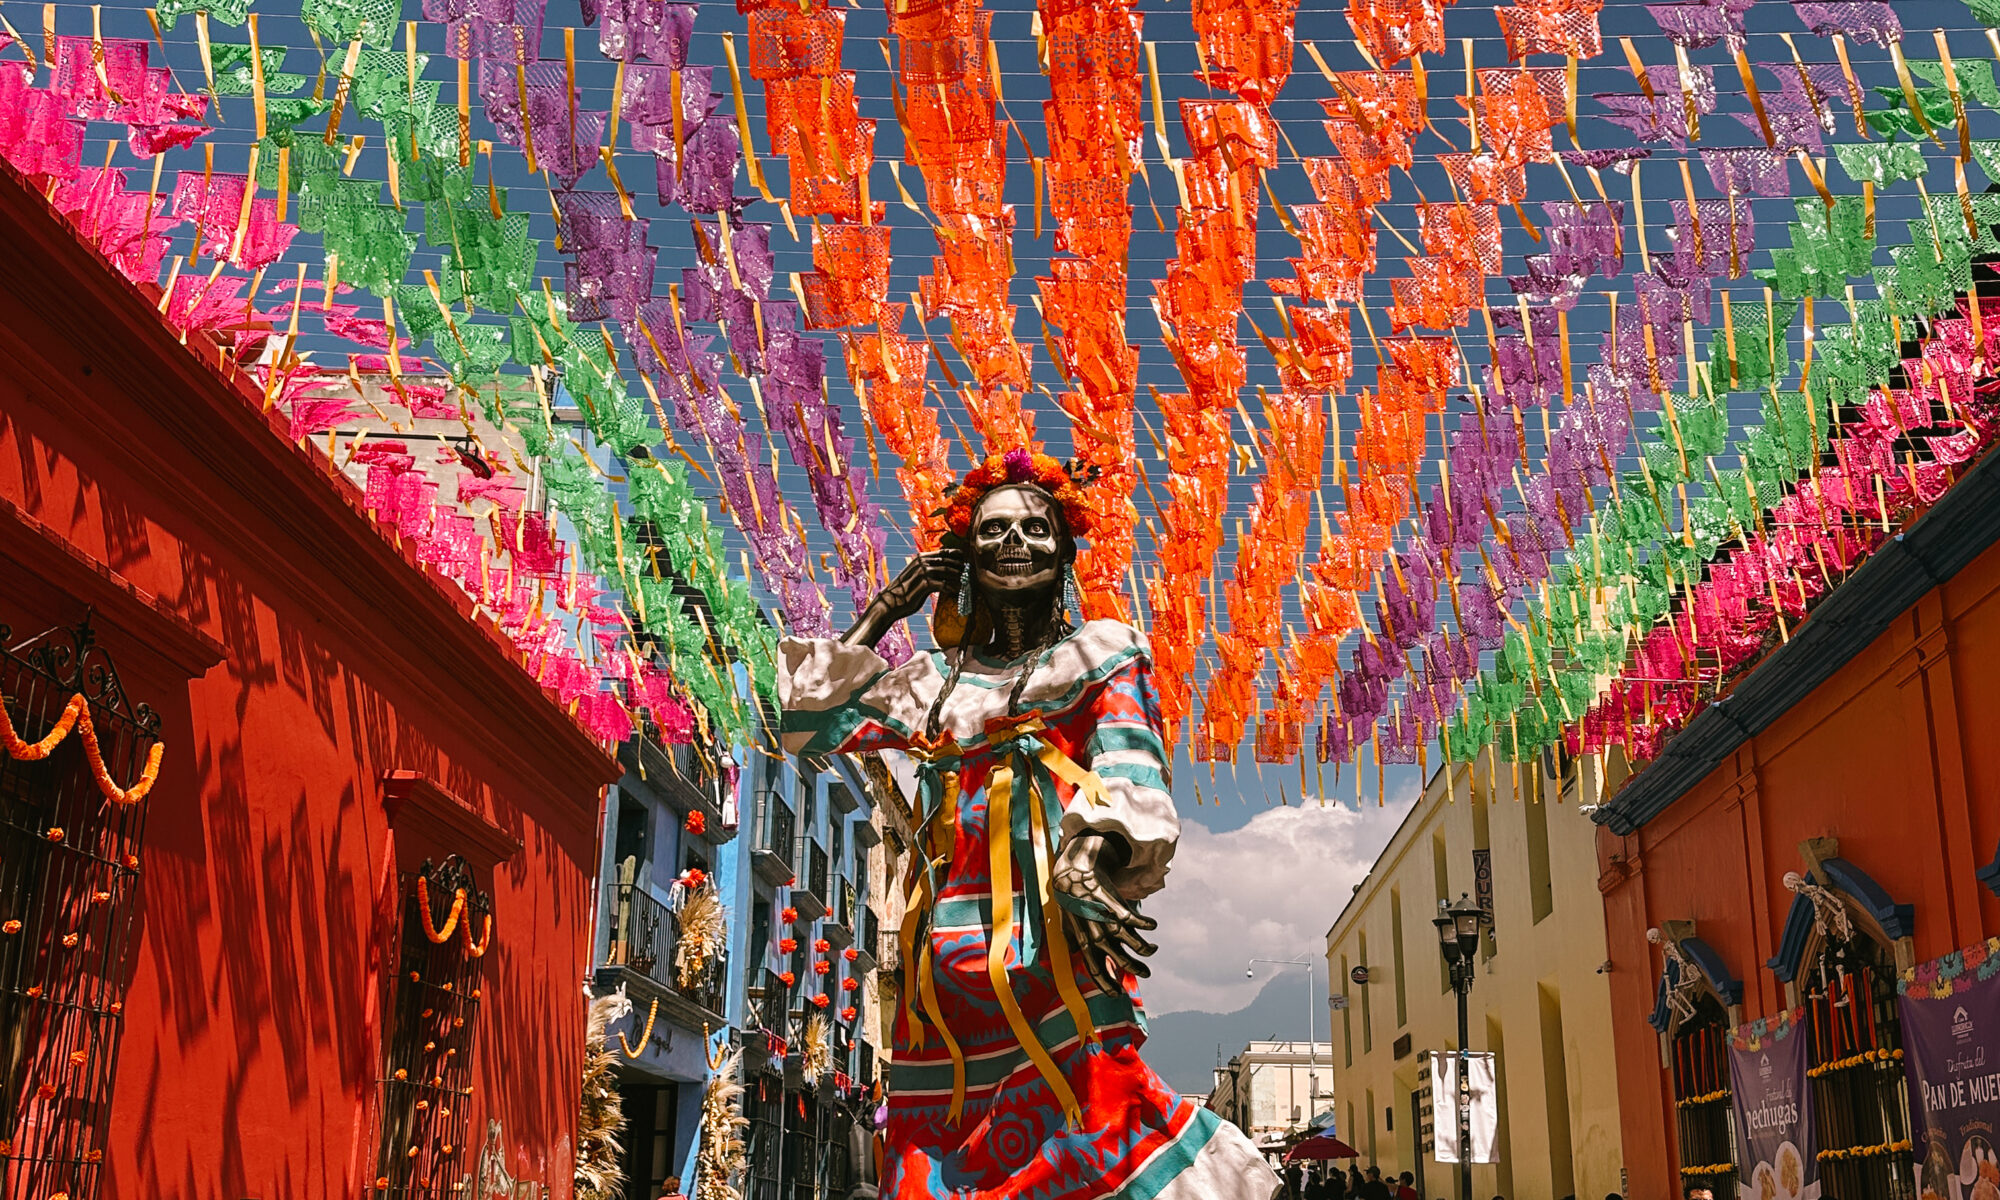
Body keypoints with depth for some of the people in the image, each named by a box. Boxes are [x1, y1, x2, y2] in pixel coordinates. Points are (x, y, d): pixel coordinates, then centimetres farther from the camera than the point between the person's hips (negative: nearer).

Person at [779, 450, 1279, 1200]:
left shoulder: (1103, 653, 13)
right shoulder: (936, 682, 23)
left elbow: (1130, 773, -3)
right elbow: (809, 721, 22)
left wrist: (1091, 857, -24)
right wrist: (879, 616, 24)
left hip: (1054, 934, -4)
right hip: (948, 954, 4)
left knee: (1095, 1117, -23)